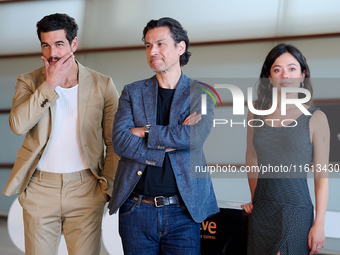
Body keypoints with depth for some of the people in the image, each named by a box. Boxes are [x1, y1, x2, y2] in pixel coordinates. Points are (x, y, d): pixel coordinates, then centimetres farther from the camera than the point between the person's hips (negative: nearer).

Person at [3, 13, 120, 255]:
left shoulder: (102, 85, 1)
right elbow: (18, 125, -16)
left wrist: (109, 186, -2)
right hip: (39, 189, 1)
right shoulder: (29, 81, 3)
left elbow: (114, 143, 5)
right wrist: (50, 84, -16)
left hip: (85, 189, -1)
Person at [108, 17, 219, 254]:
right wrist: (173, 139, -13)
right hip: (136, 209, 1)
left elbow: (196, 136, -15)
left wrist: (145, 132, -10)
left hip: (183, 210, -1)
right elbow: (120, 141, -8)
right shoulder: (132, 92, 7)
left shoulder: (201, 92, 4)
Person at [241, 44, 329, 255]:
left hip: (296, 213, -3)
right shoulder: (256, 114, 6)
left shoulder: (315, 118, -4)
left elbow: (322, 176, -5)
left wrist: (319, 225, -9)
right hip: (261, 212, 4)